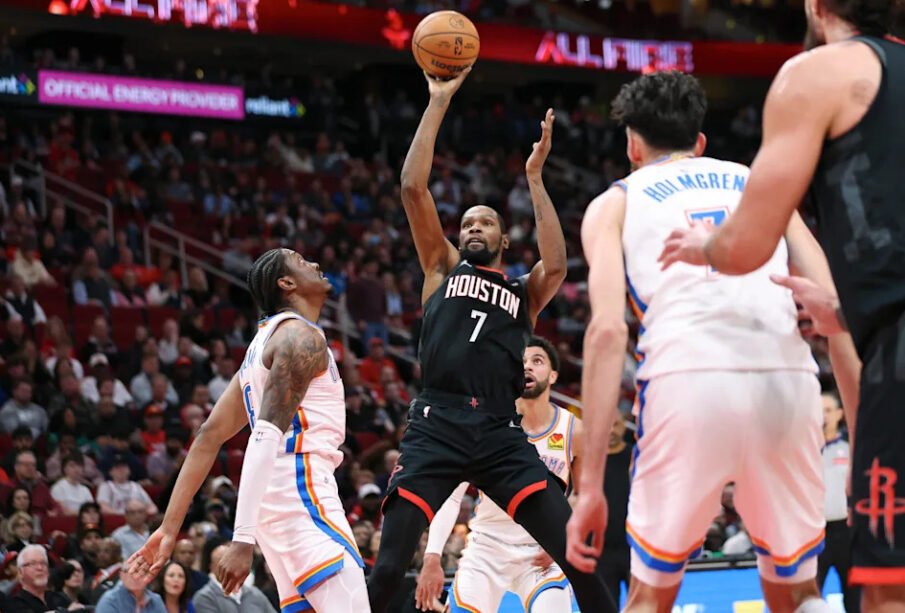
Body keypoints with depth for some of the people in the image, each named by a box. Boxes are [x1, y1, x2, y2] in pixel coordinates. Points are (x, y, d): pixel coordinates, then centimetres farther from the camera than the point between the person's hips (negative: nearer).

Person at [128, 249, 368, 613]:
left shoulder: (264, 342, 22)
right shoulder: (300, 337, -7)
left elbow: (209, 438, 18)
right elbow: (267, 435, -19)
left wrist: (170, 527, 16)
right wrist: (244, 538, -27)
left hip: (275, 501, 10)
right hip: (302, 491, -10)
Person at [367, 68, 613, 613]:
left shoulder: (524, 293, 21)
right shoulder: (442, 270, 20)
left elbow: (557, 264, -2)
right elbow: (414, 187, 10)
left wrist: (535, 178, 2)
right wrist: (438, 103, 7)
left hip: (502, 433, 1)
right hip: (436, 427, -1)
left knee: (576, 552, -9)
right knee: (389, 568, -11)